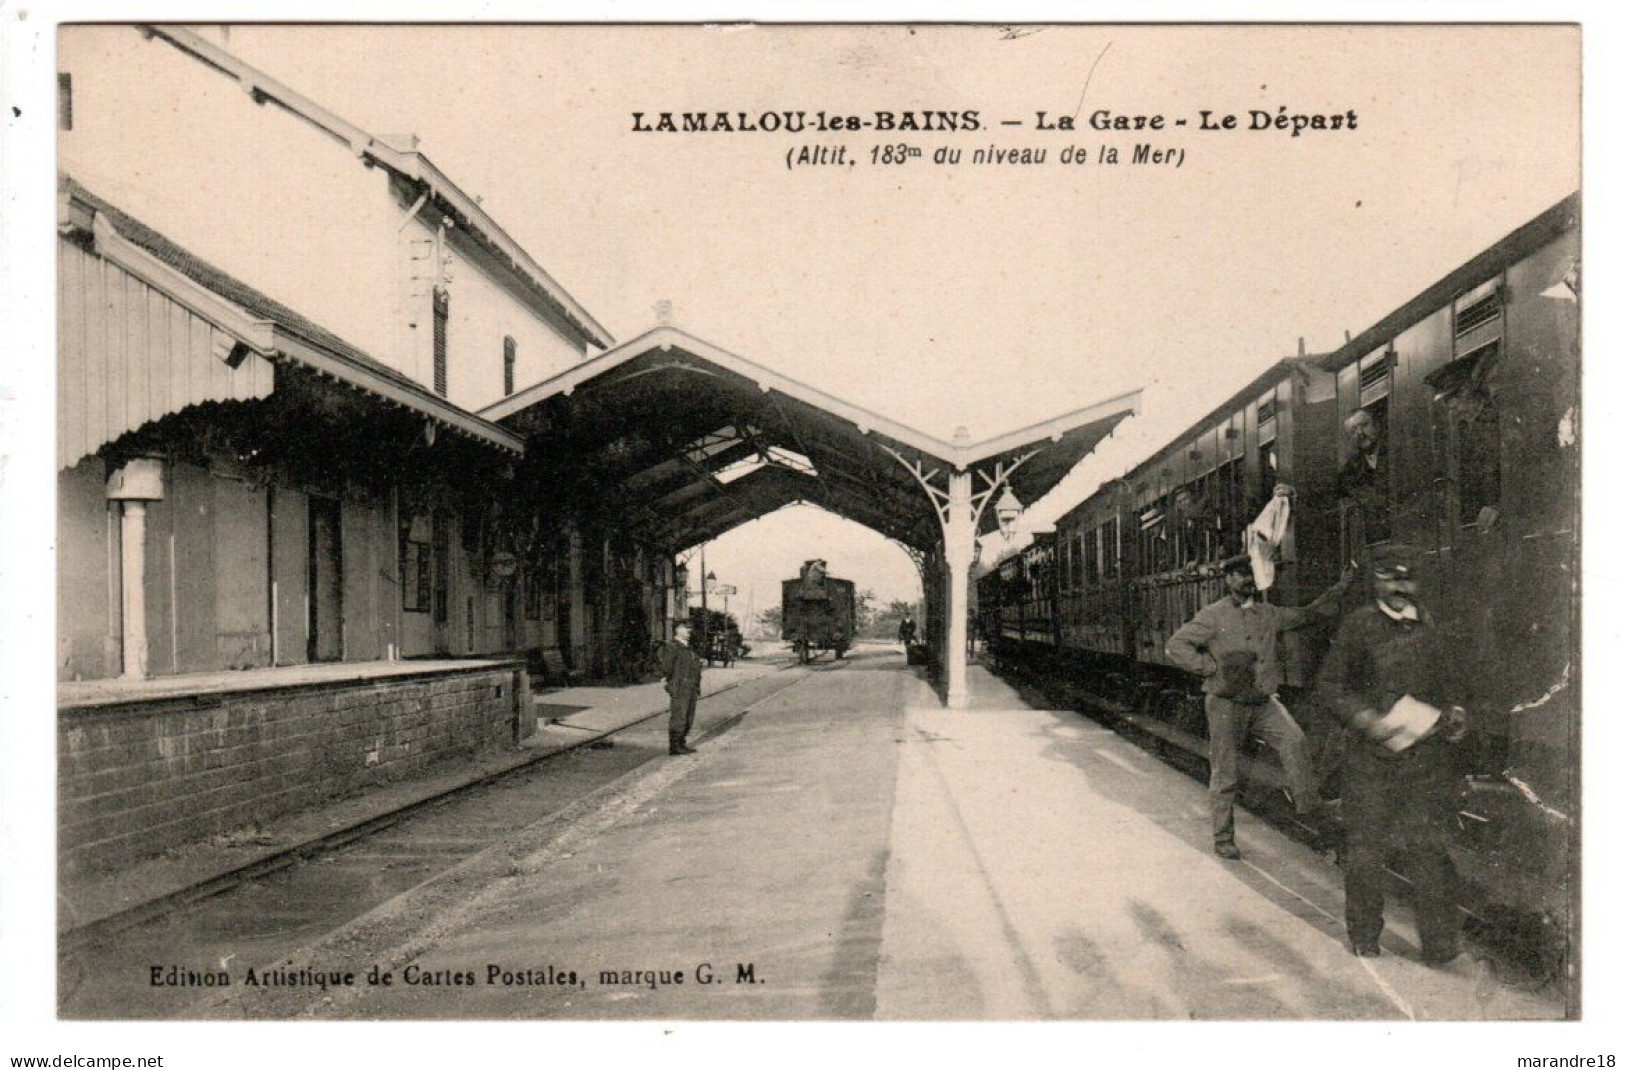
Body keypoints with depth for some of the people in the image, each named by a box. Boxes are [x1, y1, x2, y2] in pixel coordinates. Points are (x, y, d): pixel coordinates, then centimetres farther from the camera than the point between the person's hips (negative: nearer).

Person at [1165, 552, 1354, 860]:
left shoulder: (1268, 614, 8)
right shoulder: (1213, 616, -6)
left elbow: (1309, 614, 13)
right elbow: (1176, 645, -10)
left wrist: (1339, 589, 3)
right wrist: (1212, 667, -15)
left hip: (1262, 700, 4)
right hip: (1226, 703, -4)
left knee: (1293, 738, -25)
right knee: (1224, 774, 3)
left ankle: (1307, 801, -18)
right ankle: (1223, 840, 14)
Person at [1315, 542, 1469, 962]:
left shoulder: (1429, 627, 11)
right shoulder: (1358, 625, -1)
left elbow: (1448, 686, 23)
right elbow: (1331, 685, 0)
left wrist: (1454, 716, 4)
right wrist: (1368, 719, -13)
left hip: (1426, 753, 3)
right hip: (1371, 754, -2)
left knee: (1429, 843, -1)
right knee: (1366, 844, 4)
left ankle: (1440, 942, 8)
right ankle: (1363, 936, 19)